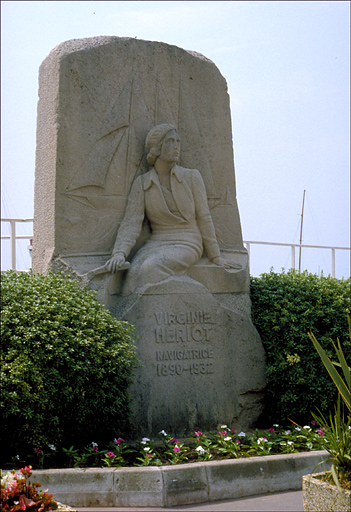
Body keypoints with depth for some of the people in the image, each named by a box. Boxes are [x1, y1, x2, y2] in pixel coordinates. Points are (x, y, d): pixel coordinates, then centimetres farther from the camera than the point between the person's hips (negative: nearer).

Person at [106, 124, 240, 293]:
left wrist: (216, 257, 6)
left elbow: (203, 217, 5)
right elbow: (131, 222, -5)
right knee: (135, 273, -33)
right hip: (156, 245, 2)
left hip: (187, 245, -1)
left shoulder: (191, 177, 2)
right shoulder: (141, 183, 4)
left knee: (152, 268, -34)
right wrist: (120, 253, -22)